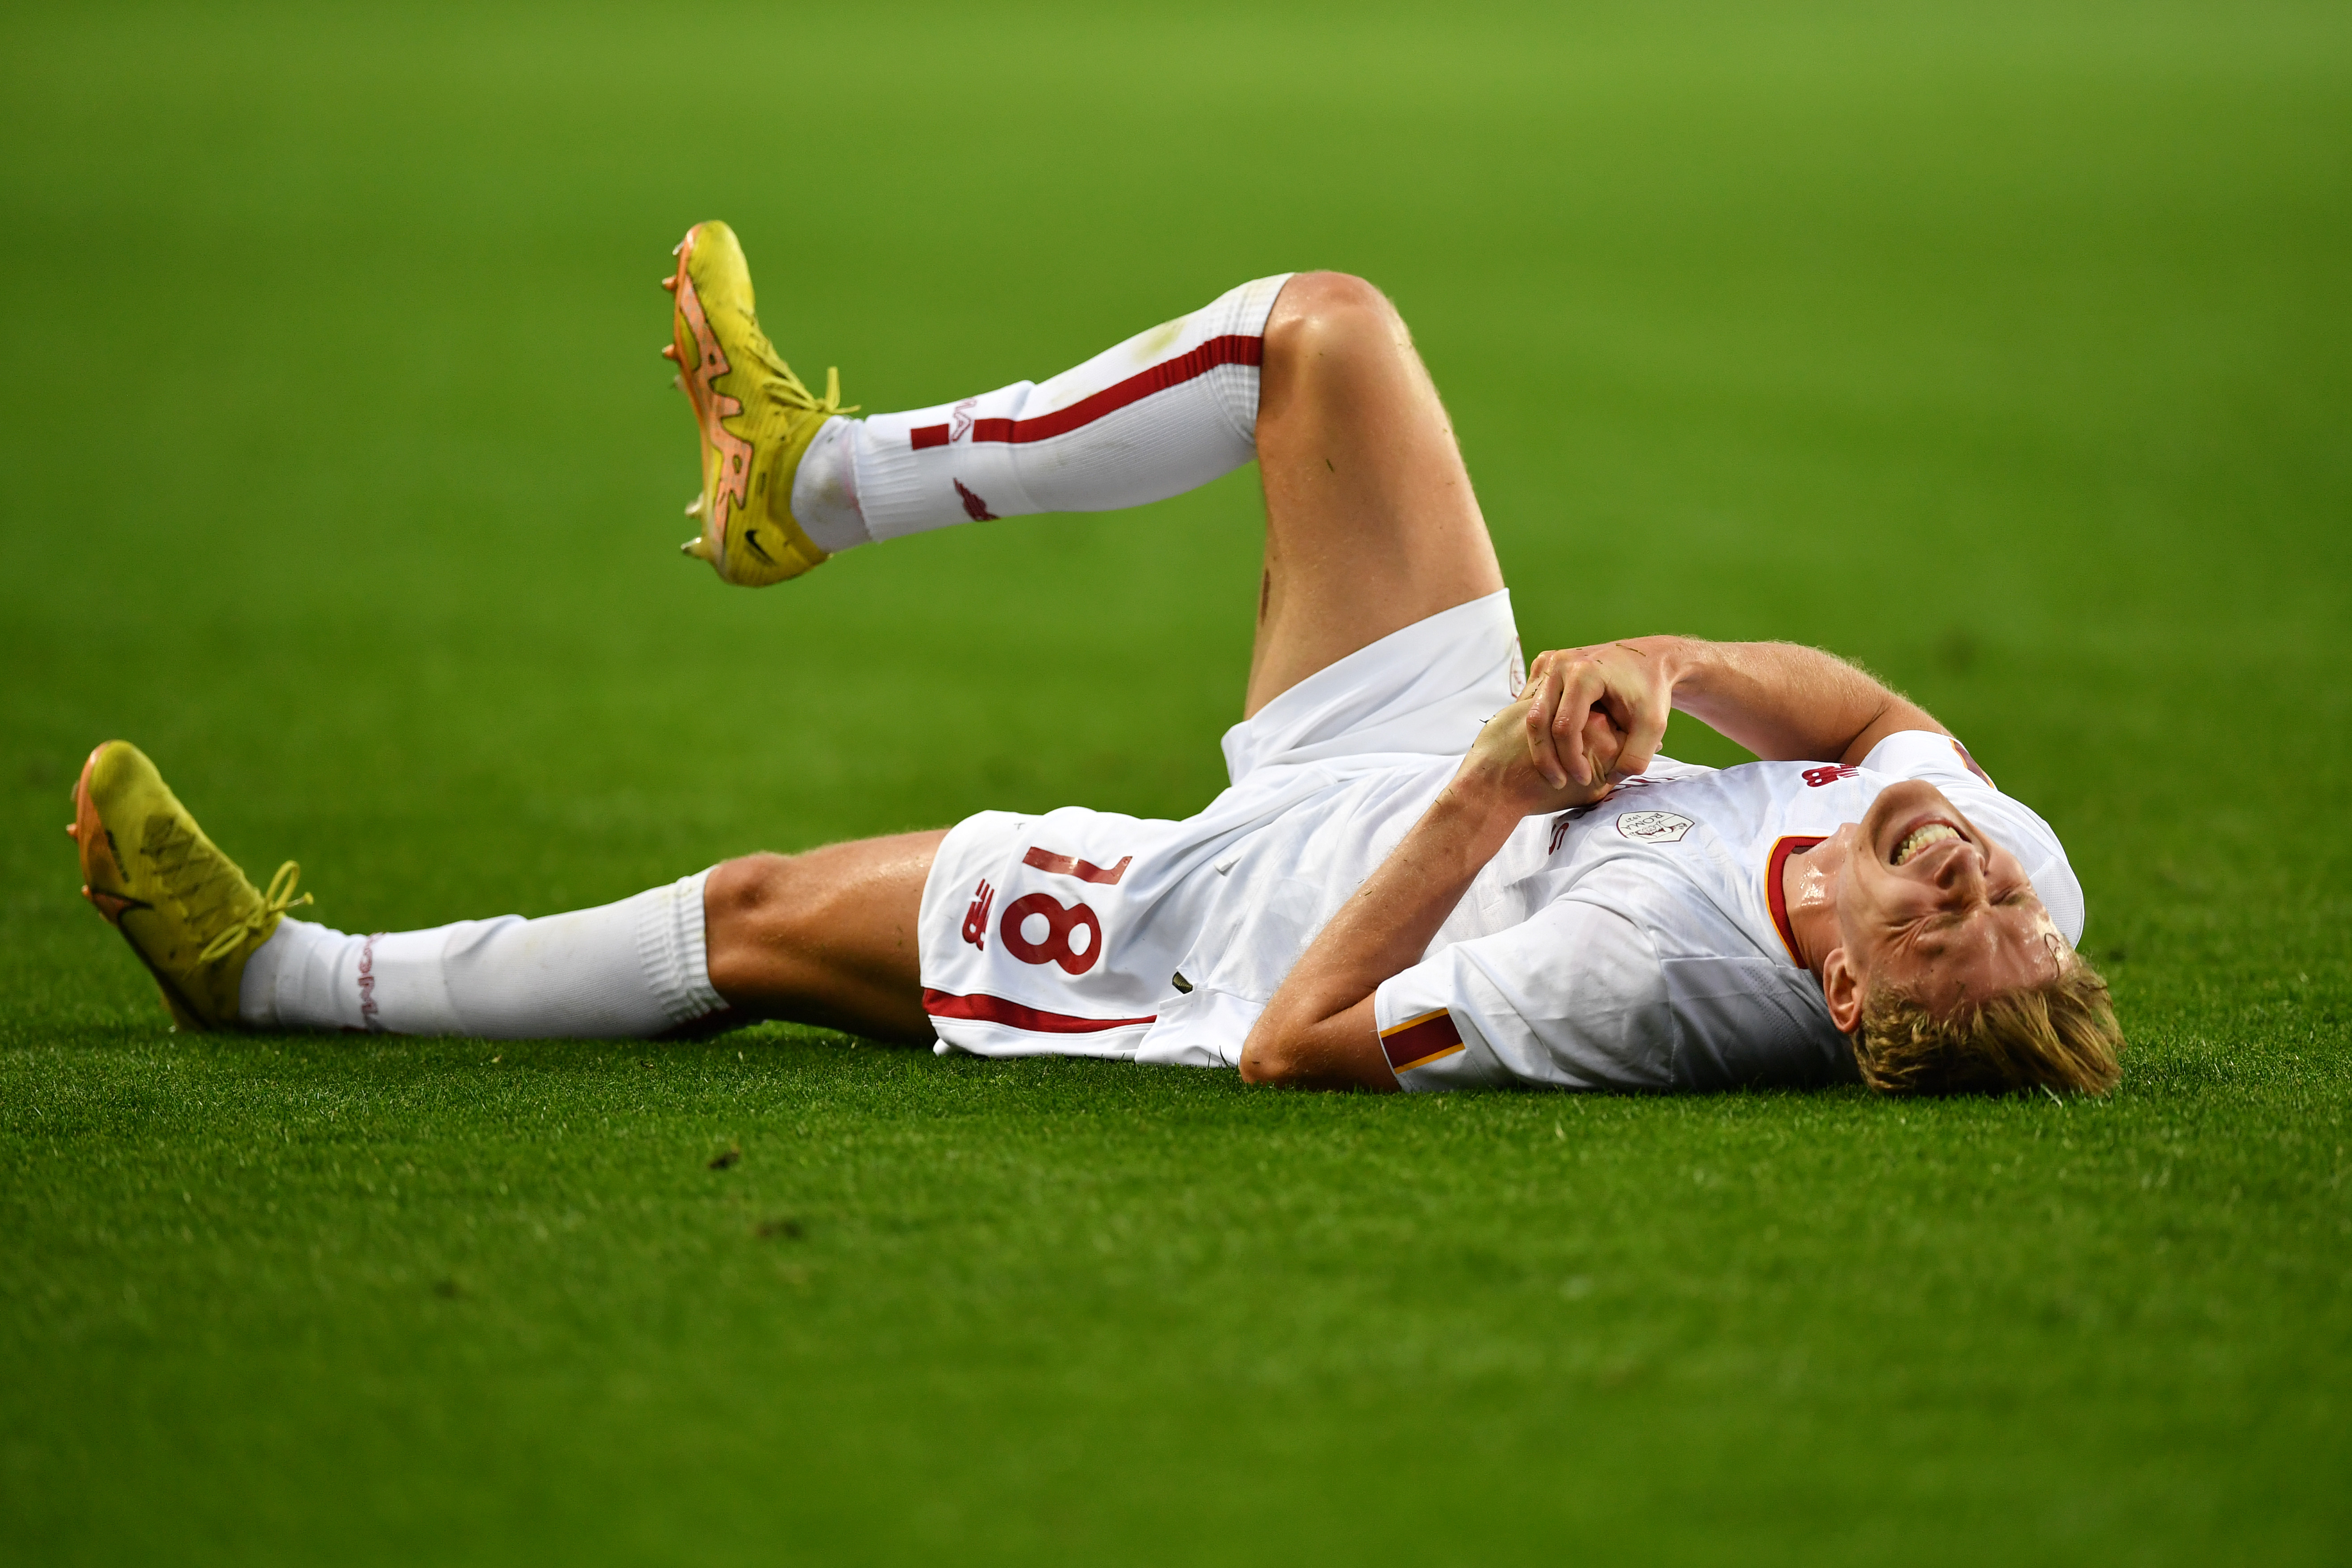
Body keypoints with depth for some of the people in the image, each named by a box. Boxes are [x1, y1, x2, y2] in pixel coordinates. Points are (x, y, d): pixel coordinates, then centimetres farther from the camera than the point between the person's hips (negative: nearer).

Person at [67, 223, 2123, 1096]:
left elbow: (1297, 1040, -34)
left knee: (758, 916, 7)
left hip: (1237, 912, -7)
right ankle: (814, 478, 28)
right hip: (1436, 755, 7)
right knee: (1321, 328, 6)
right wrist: (1663, 663, -25)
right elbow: (1878, 713, -6)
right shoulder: (2014, 867, -29)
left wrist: (1498, 789, -37)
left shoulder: (1641, 985, -46)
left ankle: (281, 970, 31)